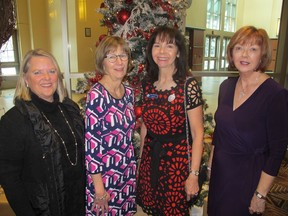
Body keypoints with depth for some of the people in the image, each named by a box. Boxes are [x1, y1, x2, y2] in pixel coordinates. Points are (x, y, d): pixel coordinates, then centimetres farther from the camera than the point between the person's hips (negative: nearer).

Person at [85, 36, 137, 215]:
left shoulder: (129, 92, 2)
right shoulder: (96, 95, -19)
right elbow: (91, 143, -19)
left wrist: (133, 170, 13)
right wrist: (98, 186, -15)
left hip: (128, 173, 6)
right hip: (104, 174, -6)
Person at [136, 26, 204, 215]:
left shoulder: (188, 85, -14)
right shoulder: (148, 84, 1)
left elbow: (198, 133, -13)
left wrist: (194, 174, -13)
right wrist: (140, 158, 14)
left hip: (177, 160, -4)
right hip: (150, 158, 5)